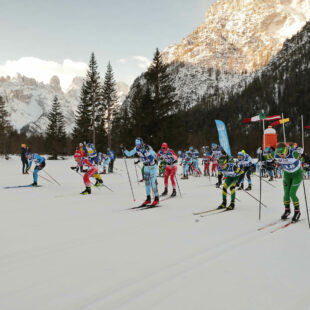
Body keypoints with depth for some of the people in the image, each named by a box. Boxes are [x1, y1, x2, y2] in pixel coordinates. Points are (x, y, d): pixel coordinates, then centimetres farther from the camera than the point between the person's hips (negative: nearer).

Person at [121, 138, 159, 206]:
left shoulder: (148, 147, -26)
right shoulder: (136, 148, -8)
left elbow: (155, 156, -34)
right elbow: (129, 154, 1)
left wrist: (148, 150, -48)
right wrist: (123, 149, -13)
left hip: (153, 165, -6)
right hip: (146, 166, 6)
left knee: (153, 182, -10)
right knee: (147, 182, 9)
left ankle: (156, 199, 0)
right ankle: (148, 198, 18)